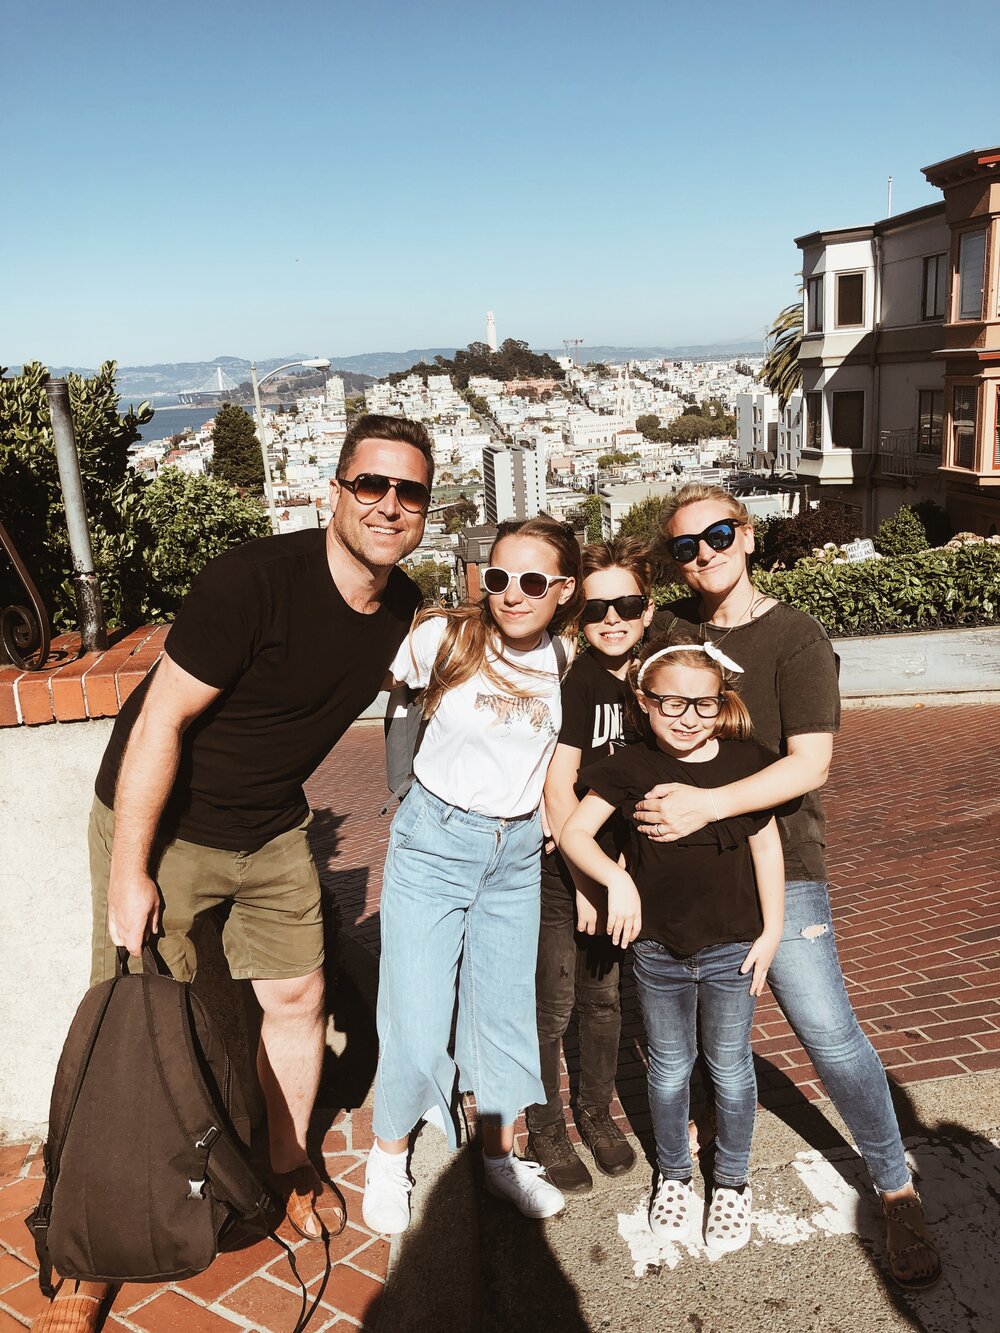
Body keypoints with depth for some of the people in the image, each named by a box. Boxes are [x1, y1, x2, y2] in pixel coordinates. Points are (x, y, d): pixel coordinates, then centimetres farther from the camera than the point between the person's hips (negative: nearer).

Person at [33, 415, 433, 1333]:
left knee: (298, 998, 12)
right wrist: (128, 871, -20)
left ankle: (291, 1165, 39)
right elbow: (161, 719, -24)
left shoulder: (404, 607, -6)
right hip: (161, 827, -6)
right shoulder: (255, 580, -28)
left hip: (271, 833, 6)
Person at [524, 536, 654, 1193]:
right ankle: (546, 1131, 28)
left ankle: (596, 1112, 40)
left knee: (606, 998, 18)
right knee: (553, 1006, 7)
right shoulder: (575, 681, -17)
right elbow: (558, 788, -19)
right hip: (559, 868, -6)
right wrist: (587, 882, -17)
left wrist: (621, 875, 3)